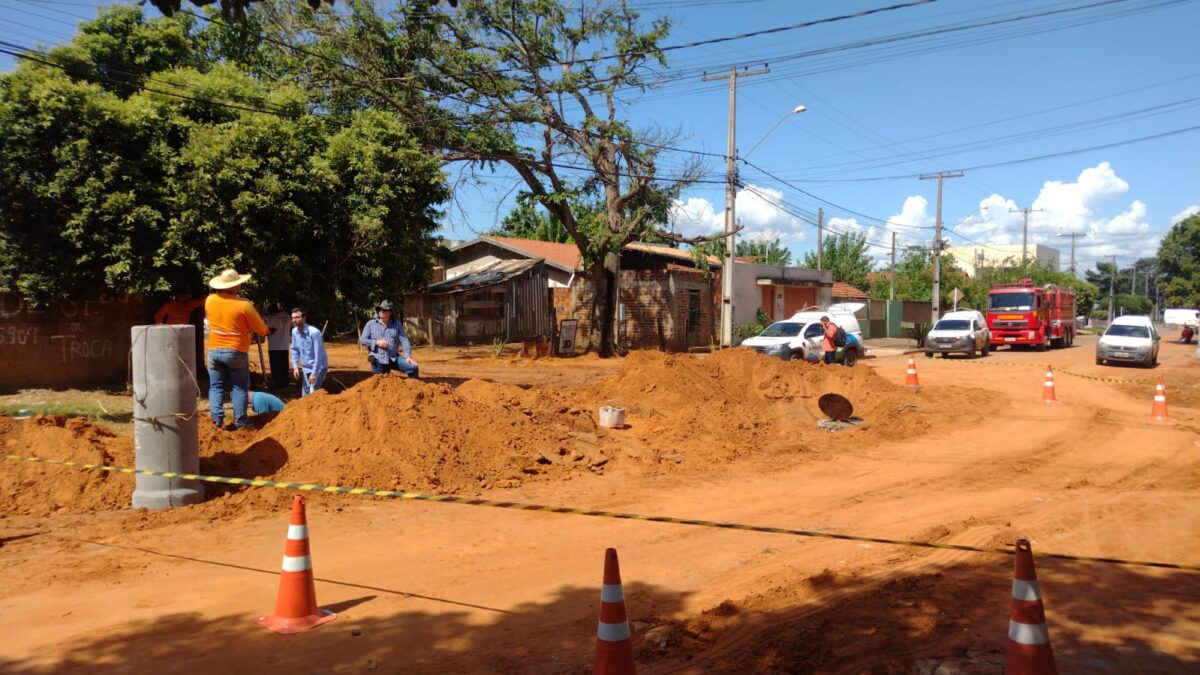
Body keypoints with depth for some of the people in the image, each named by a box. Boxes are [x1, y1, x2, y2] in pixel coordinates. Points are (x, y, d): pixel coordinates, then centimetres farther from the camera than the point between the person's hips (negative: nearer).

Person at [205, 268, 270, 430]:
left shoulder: (210, 300, 1)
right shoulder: (244, 304, -13)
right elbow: (261, 329, -4)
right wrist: (265, 330, 18)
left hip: (214, 350, 4)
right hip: (236, 351, -3)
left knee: (216, 387, 9)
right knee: (239, 387, 4)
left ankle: (217, 421, 2)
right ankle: (240, 422, 3)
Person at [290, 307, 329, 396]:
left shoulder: (314, 332, -24)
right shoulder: (294, 332, -3)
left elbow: (318, 354, -24)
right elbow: (295, 350, 11)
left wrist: (314, 373, -23)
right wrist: (295, 367, 3)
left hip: (318, 367, -7)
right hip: (306, 368, 7)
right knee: (305, 395, 10)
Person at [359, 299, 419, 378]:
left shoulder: (396, 324, 7)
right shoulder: (371, 324, 5)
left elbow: (404, 340, -1)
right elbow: (362, 340, 2)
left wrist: (408, 356, -14)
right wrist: (376, 342, -15)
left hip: (394, 358, 1)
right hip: (378, 360, -1)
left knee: (413, 367, -17)